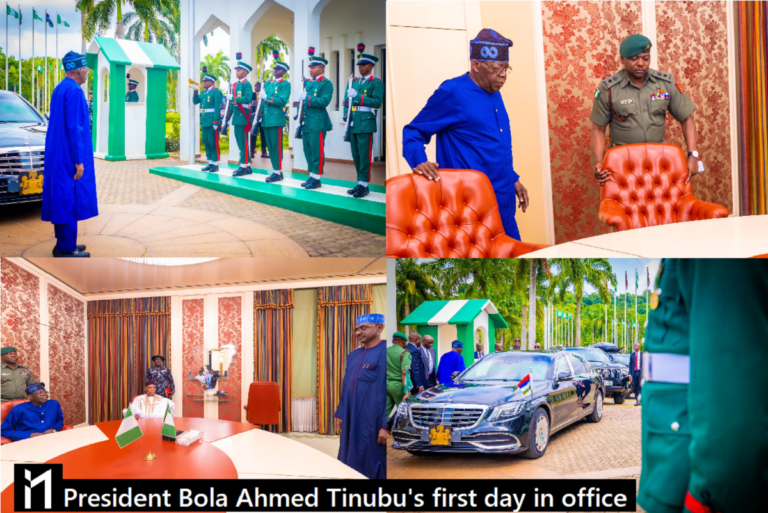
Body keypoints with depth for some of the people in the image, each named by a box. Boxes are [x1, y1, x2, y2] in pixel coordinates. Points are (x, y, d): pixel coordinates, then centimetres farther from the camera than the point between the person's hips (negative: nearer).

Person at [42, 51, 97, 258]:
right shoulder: (74, 91, -17)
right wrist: (78, 161, -20)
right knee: (70, 201, -5)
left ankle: (63, 243, 21)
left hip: (57, 156, 10)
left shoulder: (59, 89, 13)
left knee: (62, 199, 14)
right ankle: (66, 249, -2)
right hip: (69, 156, -10)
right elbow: (74, 128, -21)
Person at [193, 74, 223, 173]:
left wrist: (216, 122, -19)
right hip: (204, 122, 8)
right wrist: (195, 91, 2)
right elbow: (195, 101, 14)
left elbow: (217, 108, -13)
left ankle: (215, 164, -1)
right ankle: (210, 163, 17)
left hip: (212, 121, -8)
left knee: (213, 143, -5)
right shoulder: (203, 92, 17)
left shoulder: (216, 92, -8)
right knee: (206, 143, 11)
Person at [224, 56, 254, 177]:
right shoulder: (235, 85, 17)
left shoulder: (246, 84, -8)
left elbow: (248, 98, -22)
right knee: (240, 142, 10)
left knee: (243, 142, -7)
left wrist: (235, 100, -19)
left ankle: (244, 166, -4)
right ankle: (247, 165, 15)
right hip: (236, 117, 9)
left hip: (243, 117, -9)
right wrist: (228, 117, 18)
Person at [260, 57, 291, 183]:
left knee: (276, 146, -7)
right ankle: (276, 170, 14)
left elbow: (283, 101, -15)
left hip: (276, 119, -7)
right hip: (266, 119, 7)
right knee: (270, 146, 8)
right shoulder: (268, 83, 19)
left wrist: (267, 98, -15)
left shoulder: (285, 84, -2)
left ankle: (277, 172, -4)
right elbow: (262, 98, 18)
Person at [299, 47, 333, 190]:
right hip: (306, 122, 8)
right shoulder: (307, 83, 18)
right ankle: (312, 176, 18)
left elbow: (324, 101, -18)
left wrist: (307, 98, -18)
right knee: (308, 150, 10)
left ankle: (316, 178, -1)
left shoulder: (326, 84, -5)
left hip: (317, 122, -8)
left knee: (317, 151, -5)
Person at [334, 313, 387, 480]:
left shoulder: (384, 353, -12)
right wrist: (340, 414, 16)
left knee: (371, 467, -1)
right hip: (351, 419, 8)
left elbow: (391, 392, -15)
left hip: (372, 421, -8)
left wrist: (385, 426, -18)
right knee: (351, 465, 12)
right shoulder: (353, 355, 13)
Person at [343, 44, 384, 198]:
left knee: (364, 155, -7)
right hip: (353, 123, 7)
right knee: (356, 155, 9)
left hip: (365, 123, -7)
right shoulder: (354, 81, 17)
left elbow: (377, 102, -13)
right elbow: (347, 98, 18)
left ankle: (363, 184, -5)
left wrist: (358, 97, -18)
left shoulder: (376, 83, -2)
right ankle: (361, 184, 15)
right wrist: (346, 112, 0)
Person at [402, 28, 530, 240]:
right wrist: (419, 162, -24)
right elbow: (413, 132, -7)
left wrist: (513, 179, 23)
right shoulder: (451, 93, -11)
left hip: (503, 206, 8)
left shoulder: (494, 94, 13)